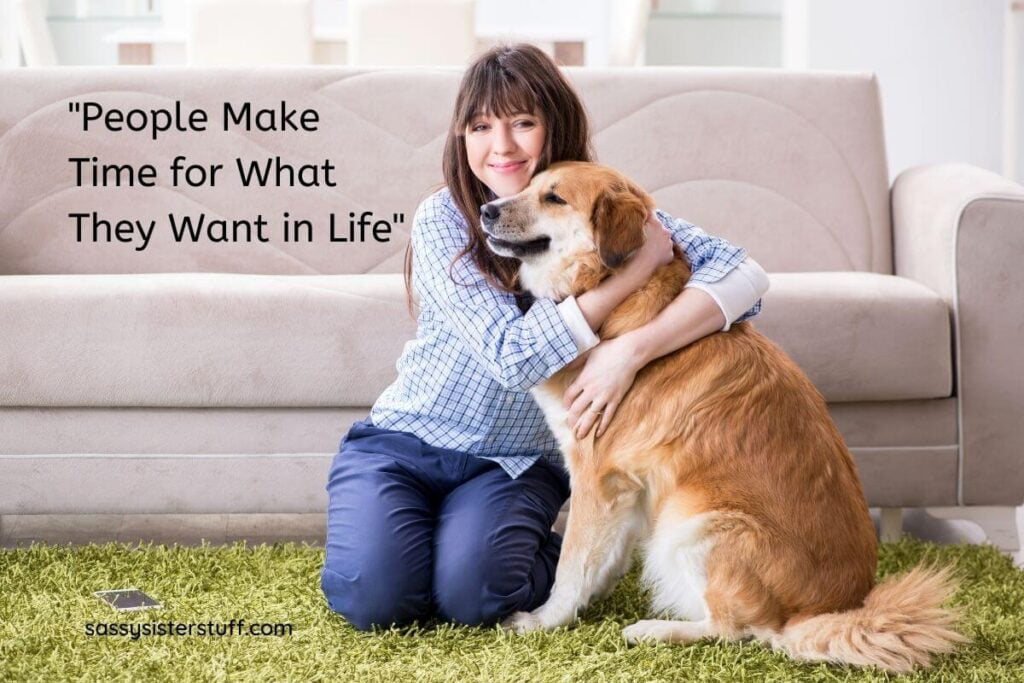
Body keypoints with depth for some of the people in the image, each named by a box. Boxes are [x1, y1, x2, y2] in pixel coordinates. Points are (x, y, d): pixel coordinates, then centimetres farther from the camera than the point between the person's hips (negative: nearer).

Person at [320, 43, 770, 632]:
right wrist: (639, 264, -27)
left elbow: (744, 274, -19)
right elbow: (512, 356, -25)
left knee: (472, 595, -25)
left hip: (516, 465, 1)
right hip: (403, 441, -1)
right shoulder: (442, 220, -14)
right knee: (374, 595, -23)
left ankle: (570, 560, 8)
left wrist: (632, 350, -34)